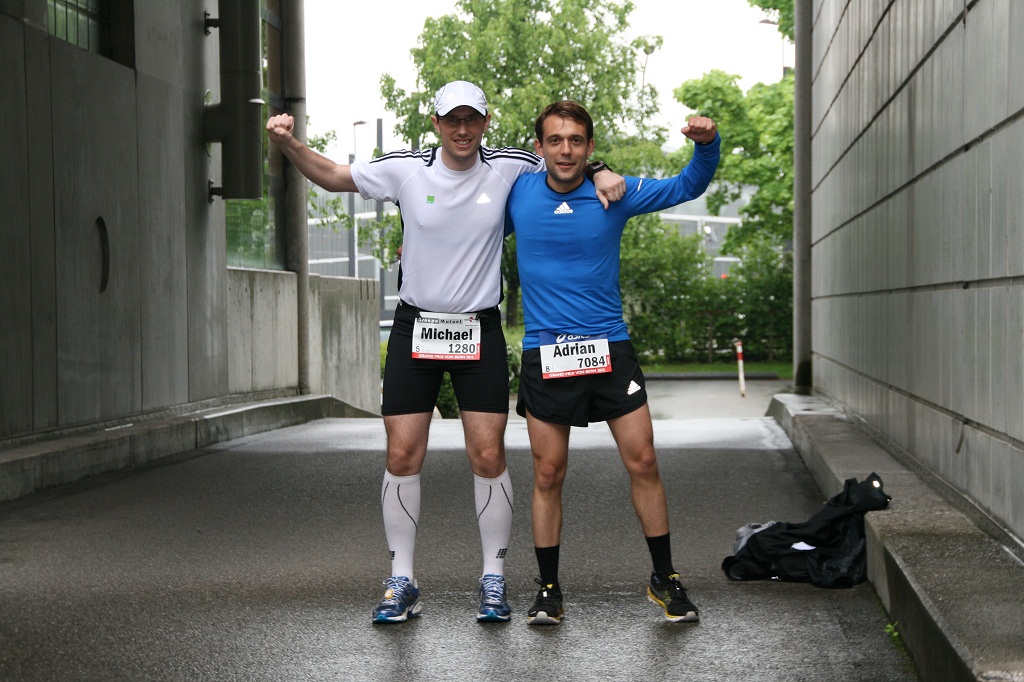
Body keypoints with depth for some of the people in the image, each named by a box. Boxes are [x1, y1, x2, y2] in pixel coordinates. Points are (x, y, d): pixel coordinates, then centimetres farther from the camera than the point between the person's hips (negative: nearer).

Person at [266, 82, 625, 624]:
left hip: (480, 330, 0)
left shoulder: (508, 168, -3)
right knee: (402, 457, -2)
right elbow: (332, 176, 6)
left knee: (488, 458, -3)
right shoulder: (405, 170, -4)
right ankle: (402, 583, 10)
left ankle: (494, 580, 11)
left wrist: (601, 175, -7)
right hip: (415, 326, 0)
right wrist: (288, 143, -11)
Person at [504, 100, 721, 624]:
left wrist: (706, 143, -17)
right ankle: (549, 590, 15)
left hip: (609, 348, 0)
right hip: (544, 354, 0)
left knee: (643, 463, -1)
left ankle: (665, 579, 14)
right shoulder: (518, 195, 2)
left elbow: (688, 187, 1)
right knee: (548, 474, 3)